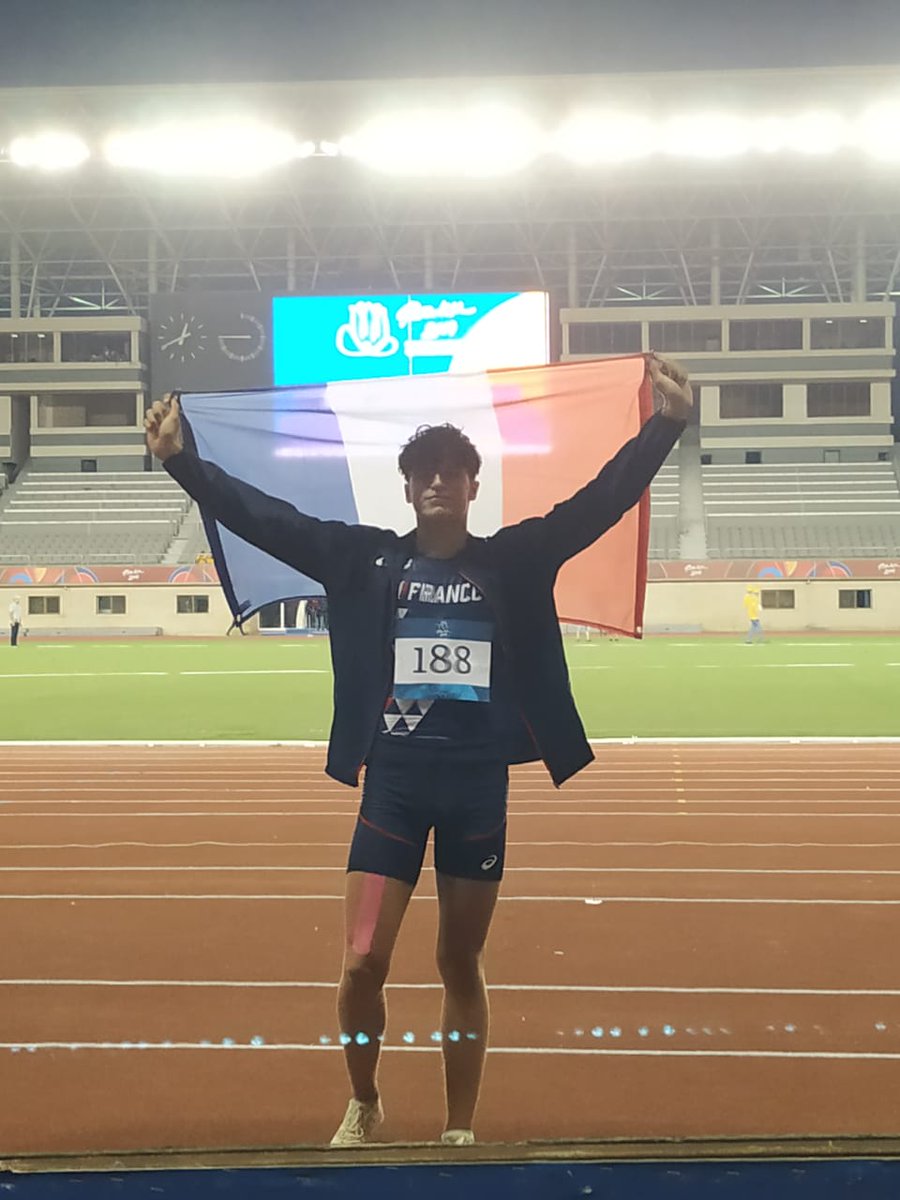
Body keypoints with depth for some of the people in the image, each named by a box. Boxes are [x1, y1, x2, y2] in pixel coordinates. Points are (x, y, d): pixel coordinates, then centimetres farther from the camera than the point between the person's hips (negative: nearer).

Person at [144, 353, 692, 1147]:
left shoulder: (514, 561, 2)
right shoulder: (366, 559, 2)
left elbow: (599, 502, -4)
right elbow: (265, 517, -2)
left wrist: (667, 425, -14)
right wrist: (180, 459, -10)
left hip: (478, 782, 0)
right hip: (393, 779, 0)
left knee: (462, 966, 11)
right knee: (362, 963, -3)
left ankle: (461, 1132, 27)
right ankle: (363, 1105, 26)